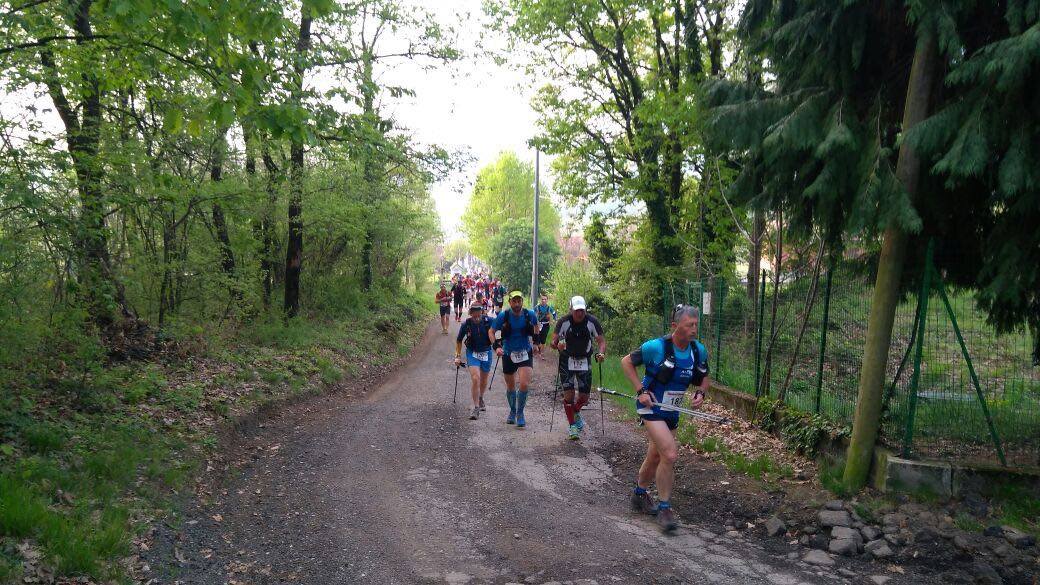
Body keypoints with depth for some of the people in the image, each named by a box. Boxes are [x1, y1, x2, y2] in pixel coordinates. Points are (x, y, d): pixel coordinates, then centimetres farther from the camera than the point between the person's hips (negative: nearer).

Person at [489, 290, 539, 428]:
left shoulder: (529, 314, -8)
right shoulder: (503, 316, -12)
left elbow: (536, 326, 14)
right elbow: (491, 332, -2)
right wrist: (496, 346, -17)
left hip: (525, 353, 0)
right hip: (508, 354, 0)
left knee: (524, 384, -15)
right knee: (510, 387, 12)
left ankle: (520, 413, 5)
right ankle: (512, 411, 37)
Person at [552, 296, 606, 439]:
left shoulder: (592, 322, -13)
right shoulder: (564, 322, -15)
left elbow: (601, 341, -11)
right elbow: (554, 340, -15)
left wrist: (601, 353, -32)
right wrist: (557, 345, -39)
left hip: (585, 361, 2)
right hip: (567, 360, -1)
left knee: (584, 397, 3)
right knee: (568, 394, -9)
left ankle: (575, 413, 36)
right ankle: (572, 425, 9)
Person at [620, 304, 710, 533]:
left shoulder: (699, 351, -3)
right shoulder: (656, 347, -20)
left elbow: (703, 378, 13)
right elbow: (626, 362, -9)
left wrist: (700, 393, -9)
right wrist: (641, 390, -16)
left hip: (672, 411, 6)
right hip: (651, 406, -6)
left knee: (655, 457, 19)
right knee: (670, 454, -19)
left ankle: (640, 494, 44)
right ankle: (664, 508, -4)